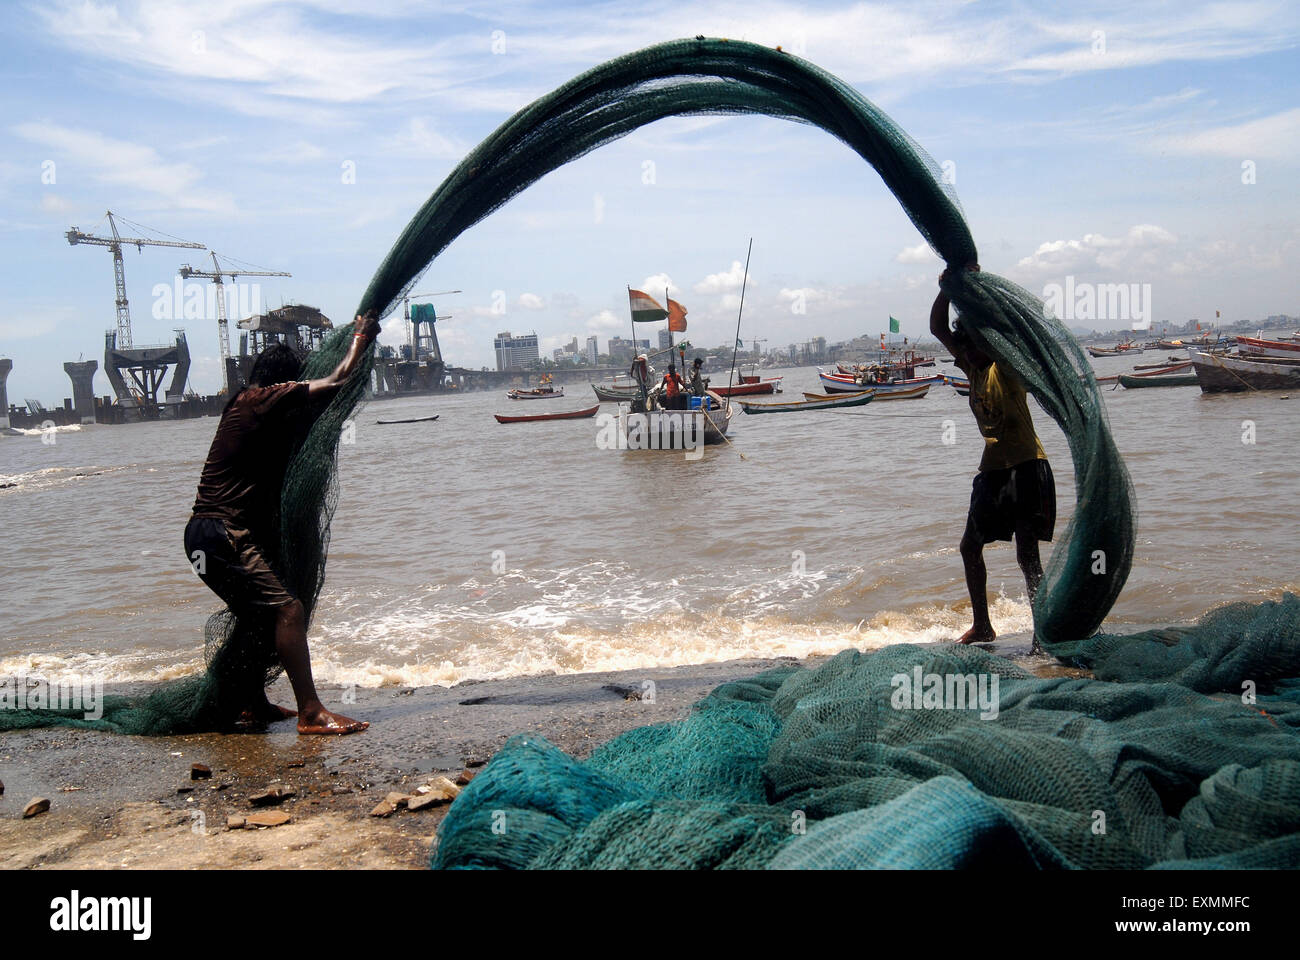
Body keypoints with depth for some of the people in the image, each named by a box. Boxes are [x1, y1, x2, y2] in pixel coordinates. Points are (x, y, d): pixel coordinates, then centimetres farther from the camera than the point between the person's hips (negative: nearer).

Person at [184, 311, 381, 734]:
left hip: (208, 535, 11)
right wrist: (360, 339, 7)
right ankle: (310, 713, -19)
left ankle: (250, 703, 33)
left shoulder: (245, 405, 19)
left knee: (259, 612, 24)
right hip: (223, 535, -11)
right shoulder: (263, 399, -9)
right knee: (287, 609, -16)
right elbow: (335, 383, -9)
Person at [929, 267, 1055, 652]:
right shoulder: (973, 368, 11)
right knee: (970, 545, 14)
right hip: (992, 468, 8)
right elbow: (938, 329, 10)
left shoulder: (1007, 367, -8)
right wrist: (948, 287, -3)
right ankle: (982, 626, 28)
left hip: (1025, 467, -8)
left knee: (1027, 554, -12)